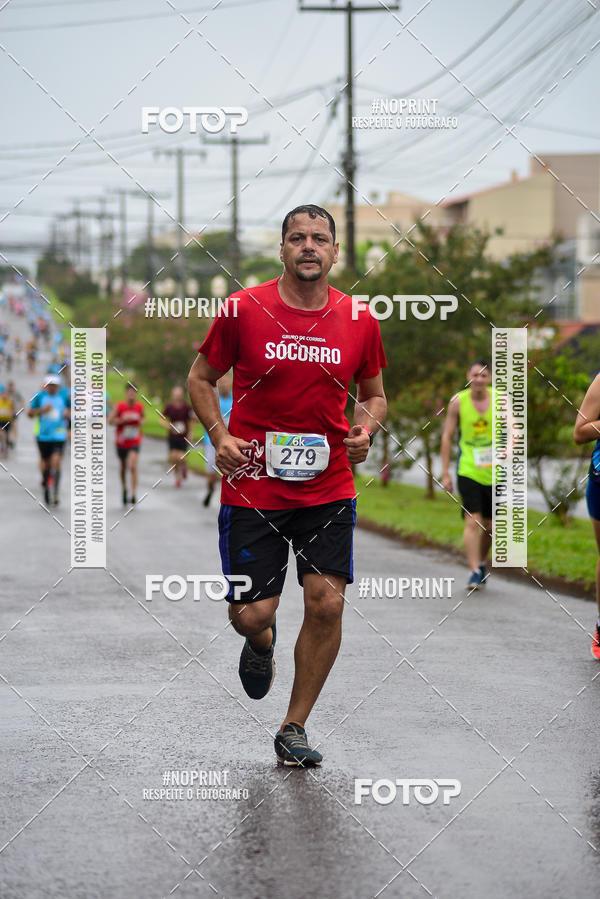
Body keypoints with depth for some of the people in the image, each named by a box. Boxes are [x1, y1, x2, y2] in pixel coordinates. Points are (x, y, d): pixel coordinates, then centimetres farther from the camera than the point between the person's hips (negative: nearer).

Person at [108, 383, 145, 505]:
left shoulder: (139, 407, -2)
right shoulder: (119, 406, -9)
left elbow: (143, 417, 18)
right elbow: (110, 421, -11)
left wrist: (142, 421, -5)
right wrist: (123, 419, -24)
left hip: (135, 443, -1)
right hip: (121, 443, 1)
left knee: (133, 466, -18)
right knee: (123, 467, 16)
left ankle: (133, 494, -21)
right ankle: (124, 490, 39)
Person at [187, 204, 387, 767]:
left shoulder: (359, 320, 1)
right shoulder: (243, 310, -5)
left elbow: (373, 394, 16)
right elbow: (201, 379, 7)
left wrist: (366, 429, -5)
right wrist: (220, 435, -9)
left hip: (328, 488, 2)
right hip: (253, 486, -1)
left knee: (327, 604, -7)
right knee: (250, 615, -3)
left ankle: (293, 729, 11)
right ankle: (261, 642, 38)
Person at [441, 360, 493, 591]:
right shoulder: (458, 401, -3)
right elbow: (447, 437, 3)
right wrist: (445, 473, 0)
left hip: (494, 472, 2)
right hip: (468, 471, -2)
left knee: (489, 525, 11)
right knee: (472, 521, -14)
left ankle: (482, 563, 34)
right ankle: (474, 572, -15)